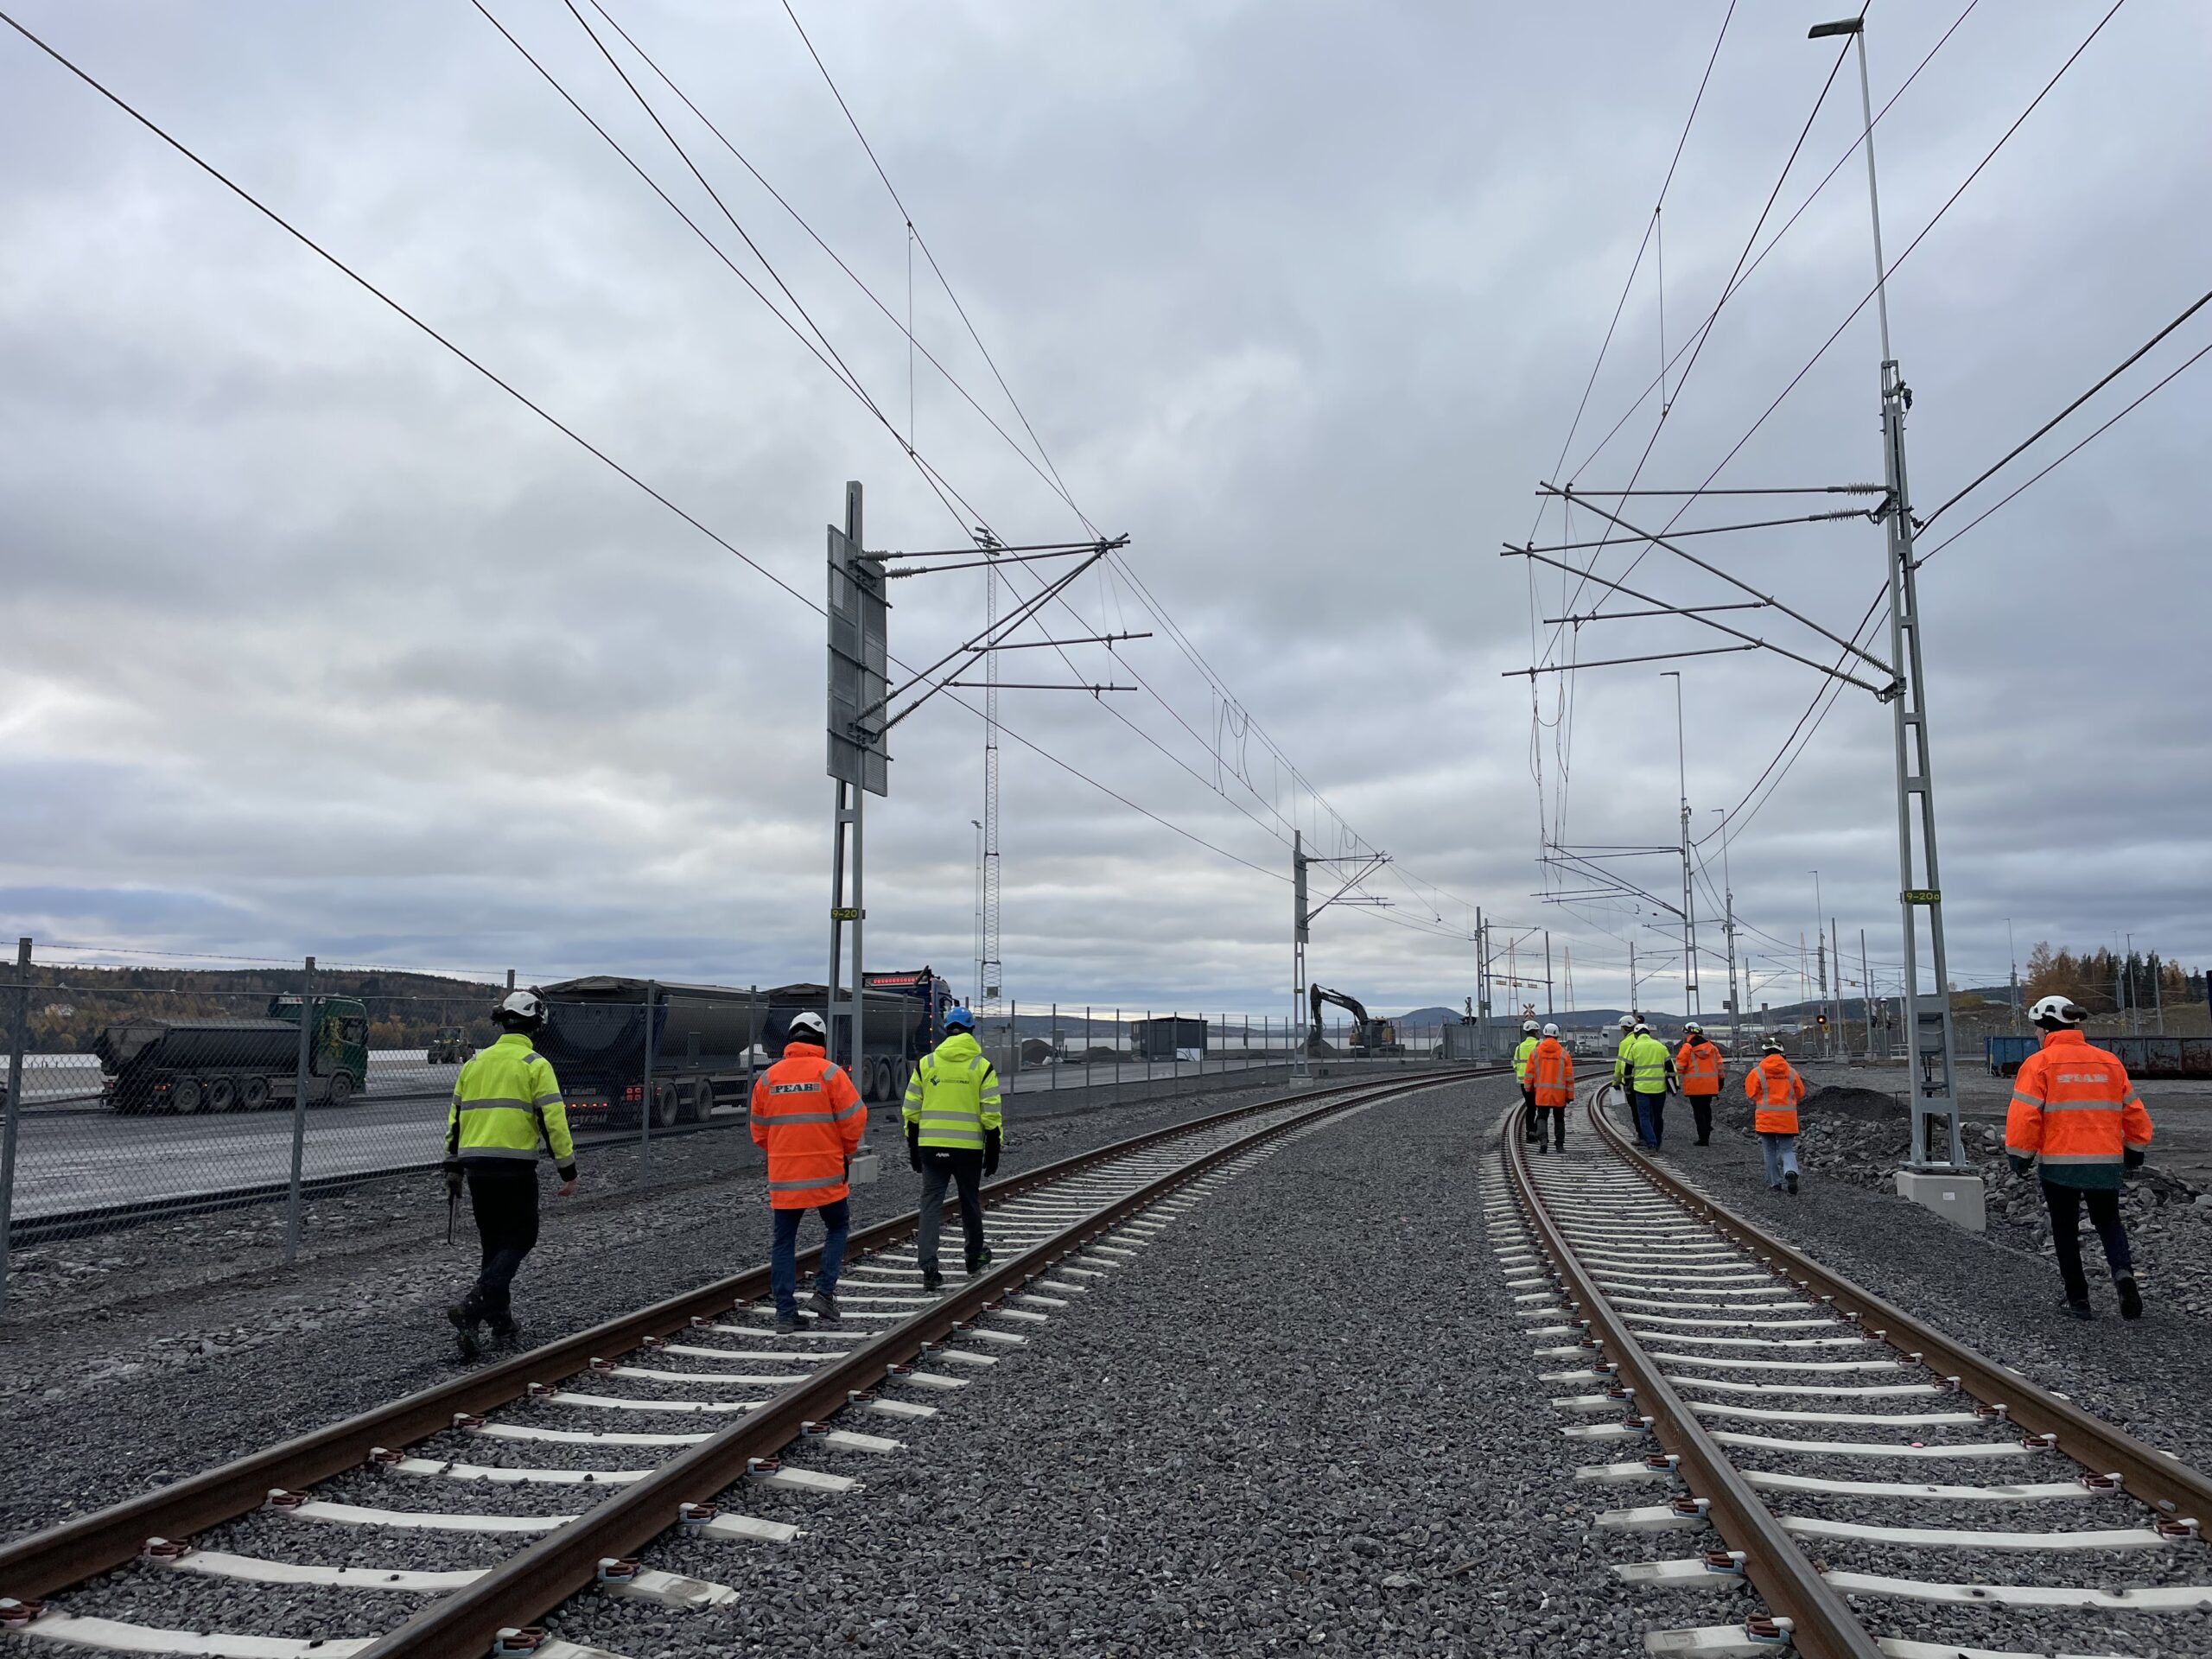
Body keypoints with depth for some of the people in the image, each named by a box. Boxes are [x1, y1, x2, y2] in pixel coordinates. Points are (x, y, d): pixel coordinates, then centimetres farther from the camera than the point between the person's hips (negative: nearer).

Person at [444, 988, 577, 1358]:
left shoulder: (475, 1062, 13)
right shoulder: (535, 1064, -5)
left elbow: (455, 1117, 17)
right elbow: (553, 1120, -11)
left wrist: (453, 1167, 24)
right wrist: (568, 1171, -5)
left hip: (476, 1165, 6)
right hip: (515, 1167, -6)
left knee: (494, 1243, 16)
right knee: (519, 1240, 3)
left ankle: (500, 1322, 21)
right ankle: (471, 1310, -14)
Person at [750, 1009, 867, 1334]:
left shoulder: (769, 1077, 4)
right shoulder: (830, 1073, -7)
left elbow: (759, 1129, 10)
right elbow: (854, 1119, -8)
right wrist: (846, 1151, 10)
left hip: (783, 1175, 3)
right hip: (826, 1172, -3)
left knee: (784, 1240, 9)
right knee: (837, 1228, 17)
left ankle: (785, 1313, 7)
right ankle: (824, 1293, 4)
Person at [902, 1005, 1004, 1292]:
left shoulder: (926, 1063, 3)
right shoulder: (982, 1067, -2)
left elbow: (911, 1111, 6)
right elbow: (991, 1117, -4)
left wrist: (913, 1150, 14)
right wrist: (993, 1154, 5)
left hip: (932, 1148, 1)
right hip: (969, 1148, -1)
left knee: (931, 1204, 2)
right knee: (970, 1203, 16)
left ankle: (929, 1269, -8)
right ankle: (975, 1257, 33)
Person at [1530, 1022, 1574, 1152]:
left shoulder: (1536, 1052, 0)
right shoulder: (1564, 1053, -3)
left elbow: (1530, 1073, 3)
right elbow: (1569, 1076, -1)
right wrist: (1570, 1095, 5)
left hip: (1541, 1092, 0)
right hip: (1559, 1093, 0)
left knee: (1541, 1117, 4)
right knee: (1559, 1119, 13)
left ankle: (1542, 1140, -17)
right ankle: (1559, 1145, 16)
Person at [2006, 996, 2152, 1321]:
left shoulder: (2039, 1064, -7)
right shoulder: (2109, 1062, 7)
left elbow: (2024, 1115, -12)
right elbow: (2134, 1112, 13)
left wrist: (2020, 1156, -1)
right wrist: (2135, 1152, 25)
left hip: (2059, 1164, -4)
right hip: (2107, 1163, 4)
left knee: (2066, 1231, 9)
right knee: (2108, 1222, 18)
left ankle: (2078, 1298, 12)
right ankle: (2123, 1273, -7)